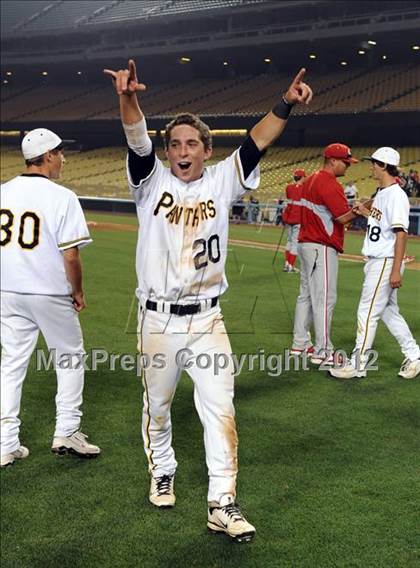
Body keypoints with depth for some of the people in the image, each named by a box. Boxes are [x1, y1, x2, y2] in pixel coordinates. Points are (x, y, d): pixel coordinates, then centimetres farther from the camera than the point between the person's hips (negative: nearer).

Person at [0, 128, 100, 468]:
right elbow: (70, 255, -17)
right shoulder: (62, 197, -13)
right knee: (69, 357, 14)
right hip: (51, 294, -5)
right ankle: (66, 432, 15)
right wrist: (78, 292, -3)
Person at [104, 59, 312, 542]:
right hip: (158, 321, 0)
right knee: (156, 406, 15)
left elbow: (257, 142, -10)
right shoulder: (152, 181, -1)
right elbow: (136, 139, -19)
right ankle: (162, 473, 39)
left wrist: (285, 105, -25)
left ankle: (222, 504, 6)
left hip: (207, 321, 1)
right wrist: (128, 97, -38)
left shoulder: (221, 181, 3)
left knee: (220, 409, -1)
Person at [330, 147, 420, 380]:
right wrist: (366, 212, 12)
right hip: (376, 261, 10)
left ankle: (358, 364, 2)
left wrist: (396, 270, -25)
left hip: (386, 262, -10)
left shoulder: (396, 195, -17)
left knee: (367, 311, -5)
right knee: (389, 311, 15)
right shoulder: (381, 193, 13)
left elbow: (401, 233, -22)